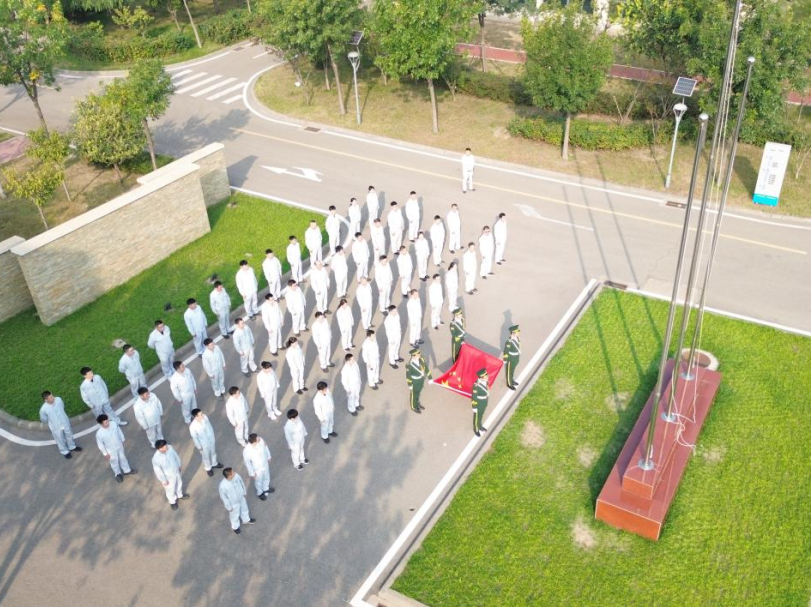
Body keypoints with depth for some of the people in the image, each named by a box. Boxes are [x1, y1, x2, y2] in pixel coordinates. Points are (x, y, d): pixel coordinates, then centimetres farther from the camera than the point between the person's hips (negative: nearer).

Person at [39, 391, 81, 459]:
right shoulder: (43, 409, -30)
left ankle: (72, 447, 53)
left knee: (69, 435, 26)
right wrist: (51, 422, 8)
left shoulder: (58, 399, -21)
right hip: (56, 427, -4)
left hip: (65, 422, 4)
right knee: (60, 440, 19)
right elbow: (43, 419, -9)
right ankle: (65, 452, 44)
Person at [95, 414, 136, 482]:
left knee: (123, 458, 26)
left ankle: (127, 470, 52)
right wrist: (105, 454, -8)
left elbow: (119, 432, -4)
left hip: (119, 446, 3)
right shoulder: (99, 433, -34)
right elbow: (100, 444, -18)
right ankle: (118, 474, 50)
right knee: (114, 463, 22)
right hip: (111, 451, -3)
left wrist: (122, 441, 9)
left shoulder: (113, 424, -24)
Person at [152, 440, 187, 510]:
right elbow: (158, 471, -23)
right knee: (170, 490, 22)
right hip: (168, 477, -5)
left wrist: (179, 465, 9)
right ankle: (172, 501, 52)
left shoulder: (170, 447, -25)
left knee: (179, 484, 31)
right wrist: (164, 480, -12)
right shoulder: (156, 458, -38)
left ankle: (179, 495, 61)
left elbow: (176, 456, -4)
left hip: (177, 471, 5)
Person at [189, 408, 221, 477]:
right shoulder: (192, 427, -38)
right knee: (206, 457, 24)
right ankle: (208, 468, 53)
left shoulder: (204, 416, -23)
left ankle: (214, 463, 60)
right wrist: (199, 447, -8)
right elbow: (194, 438, -21)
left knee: (213, 452, 30)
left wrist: (213, 433, 12)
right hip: (204, 444, -4)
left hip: (212, 439, 5)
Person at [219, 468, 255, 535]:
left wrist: (244, 492, 10)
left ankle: (246, 519, 63)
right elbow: (223, 497, -24)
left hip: (241, 498, 4)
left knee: (244, 509, 32)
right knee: (235, 515, 25)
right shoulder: (223, 486, -41)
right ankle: (235, 527, 55)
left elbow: (241, 483, -5)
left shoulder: (236, 476, -28)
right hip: (233, 503, -4)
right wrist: (229, 507, -11)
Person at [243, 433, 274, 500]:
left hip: (265, 464, 5)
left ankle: (266, 488, 63)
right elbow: (247, 463, -23)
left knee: (266, 478, 32)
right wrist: (252, 473, -11)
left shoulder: (261, 441, -28)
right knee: (258, 482, 26)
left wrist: (268, 457, 11)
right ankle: (260, 493, 57)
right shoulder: (246, 451, -41)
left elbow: (265, 448, -4)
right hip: (257, 469, -4)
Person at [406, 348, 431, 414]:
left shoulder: (421, 359, -20)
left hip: (421, 380, 6)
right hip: (414, 382, -6)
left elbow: (426, 368, -7)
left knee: (418, 392, 30)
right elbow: (408, 375, -20)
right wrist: (409, 385, -10)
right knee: (414, 394, 20)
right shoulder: (409, 365, -35)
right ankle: (414, 407, 47)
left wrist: (430, 378, -1)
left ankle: (417, 403, 56)